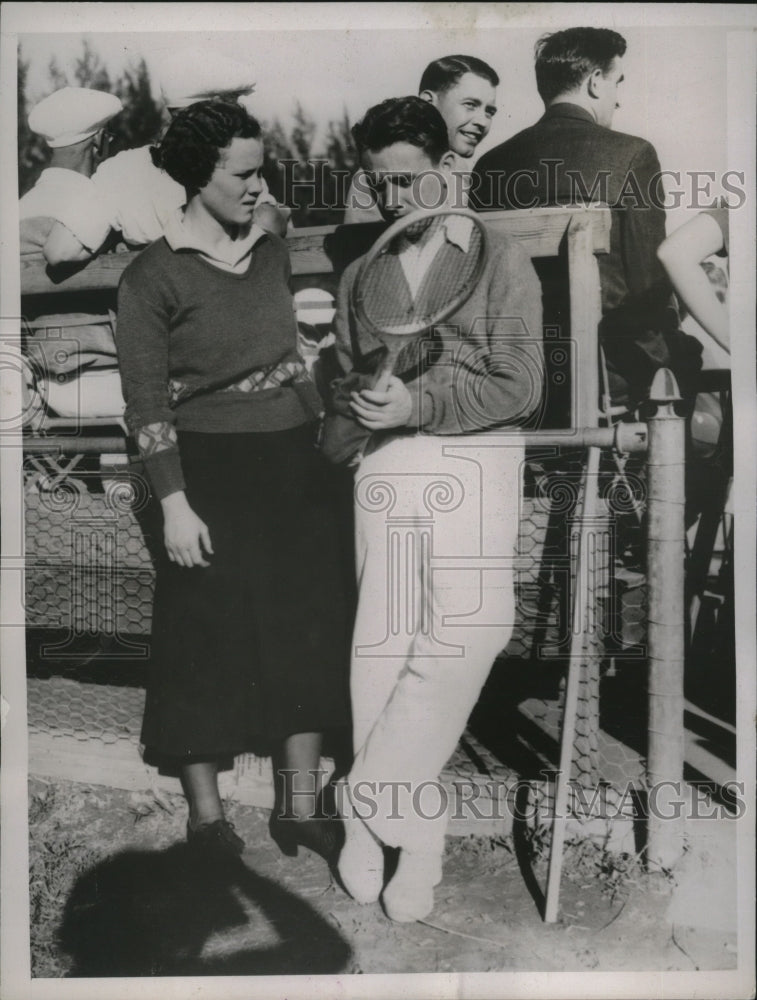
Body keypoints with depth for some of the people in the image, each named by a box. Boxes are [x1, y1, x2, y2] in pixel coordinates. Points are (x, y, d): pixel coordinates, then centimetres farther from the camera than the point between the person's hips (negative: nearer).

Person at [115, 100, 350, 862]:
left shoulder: (272, 254, 9)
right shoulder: (153, 276, -8)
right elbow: (146, 403, -10)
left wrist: (324, 443, 13)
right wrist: (175, 505, -15)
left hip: (294, 469, 6)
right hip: (214, 477, -6)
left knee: (305, 634, 9)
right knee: (211, 645, 5)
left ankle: (300, 807, 24)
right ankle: (205, 815, 24)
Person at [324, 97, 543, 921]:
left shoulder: (499, 261, 4)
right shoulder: (360, 273, 17)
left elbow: (520, 387, -4)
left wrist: (416, 404, -13)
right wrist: (360, 404, -3)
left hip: (471, 461, -3)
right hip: (382, 465, 3)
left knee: (459, 634, -16)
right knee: (382, 643, -1)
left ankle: (370, 805, 1)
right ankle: (410, 831, 12)